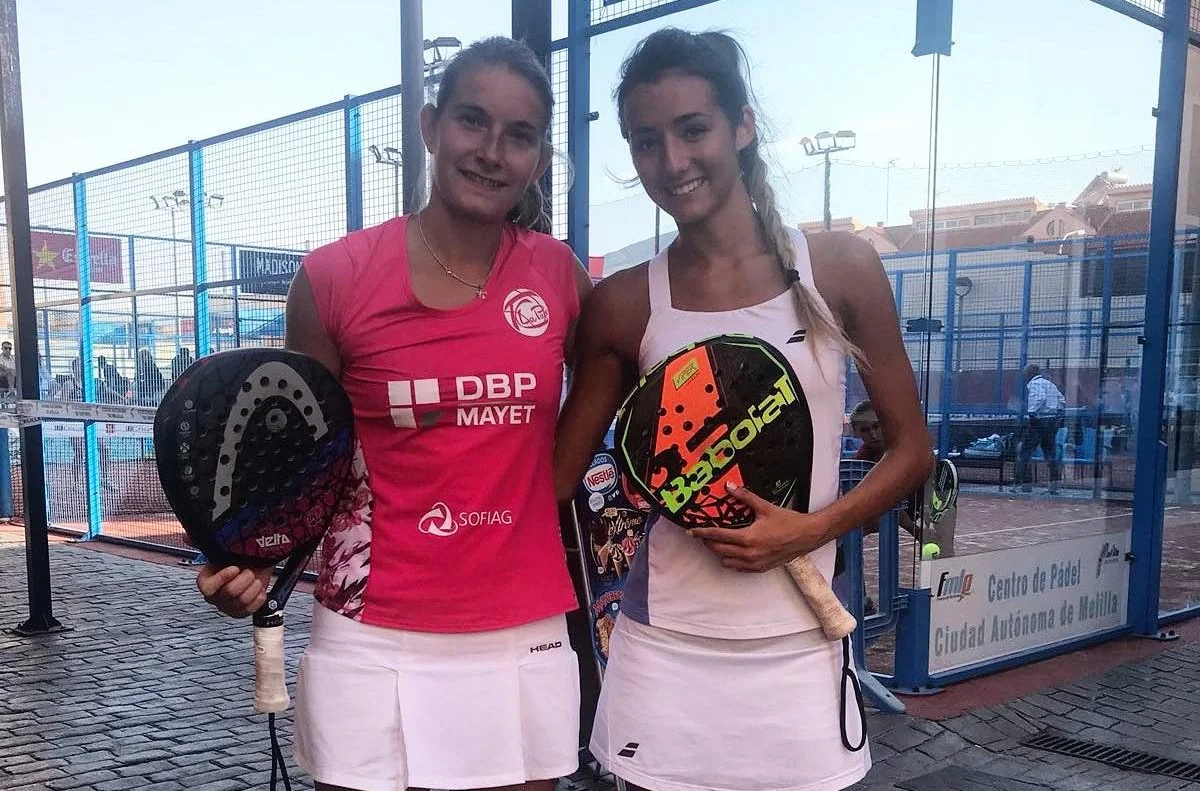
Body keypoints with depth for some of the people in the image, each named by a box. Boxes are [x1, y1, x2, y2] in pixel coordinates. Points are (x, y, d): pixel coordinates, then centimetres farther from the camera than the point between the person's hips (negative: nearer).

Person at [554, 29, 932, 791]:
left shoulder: (841, 269, -5)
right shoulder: (622, 305, -4)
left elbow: (912, 448, 1)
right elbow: (558, 473, 2)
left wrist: (809, 530, -14)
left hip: (798, 645, 0)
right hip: (665, 645, 0)